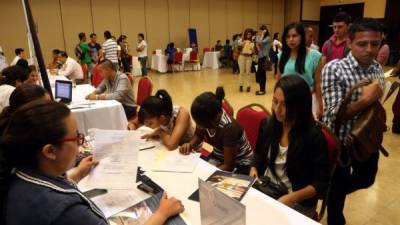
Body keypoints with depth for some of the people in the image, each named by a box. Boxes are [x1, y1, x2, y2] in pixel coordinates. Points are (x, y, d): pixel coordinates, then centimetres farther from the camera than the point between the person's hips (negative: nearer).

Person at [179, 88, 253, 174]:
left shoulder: (229, 128, -34)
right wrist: (190, 145, -14)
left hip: (240, 164, -6)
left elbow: (228, 166, -25)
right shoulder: (204, 119, -17)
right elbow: (198, 136, 6)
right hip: (218, 157, 6)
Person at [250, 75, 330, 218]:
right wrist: (254, 169, -5)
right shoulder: (267, 124, -3)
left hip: (298, 204, -4)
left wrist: (291, 198, -24)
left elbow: (321, 183, -12)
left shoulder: (314, 137, -18)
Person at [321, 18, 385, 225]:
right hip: (340, 141, -6)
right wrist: (366, 100, -34)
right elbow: (335, 114, -26)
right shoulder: (334, 69, -21)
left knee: (366, 179, 27)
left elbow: (376, 106, 12)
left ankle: (333, 193, 55)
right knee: (338, 189, 14)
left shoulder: (378, 69, -2)